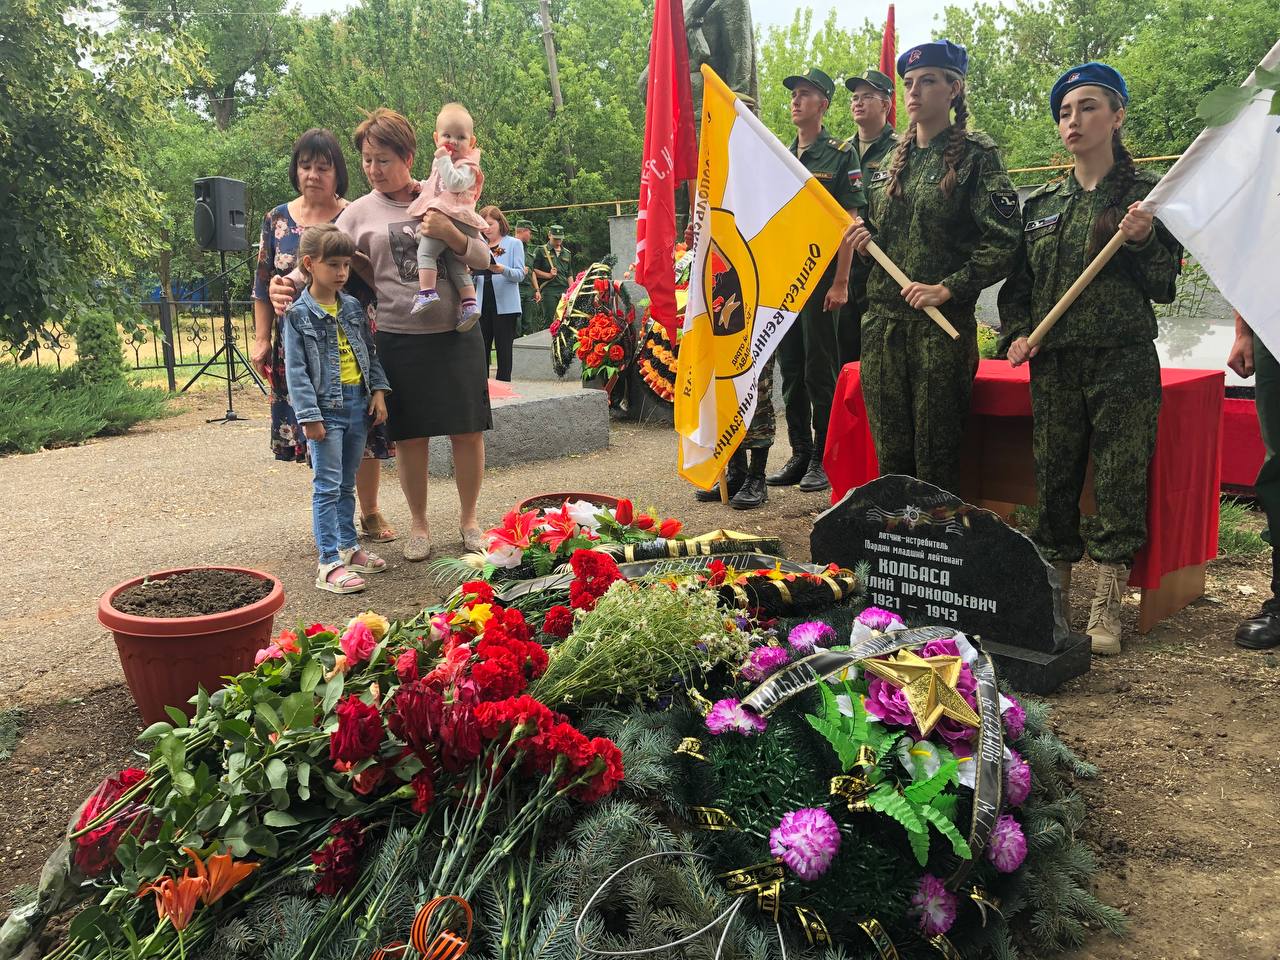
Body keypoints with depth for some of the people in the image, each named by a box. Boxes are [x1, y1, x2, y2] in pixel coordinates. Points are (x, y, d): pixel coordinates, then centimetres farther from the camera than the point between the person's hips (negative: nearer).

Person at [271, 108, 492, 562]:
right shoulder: (358, 213, 3)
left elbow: (483, 259, 4)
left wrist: (450, 234, -15)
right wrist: (289, 284, -25)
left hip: (457, 334, 1)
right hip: (399, 340, 0)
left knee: (468, 432, 4)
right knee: (410, 437, 5)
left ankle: (469, 519, 23)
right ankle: (419, 525, 24)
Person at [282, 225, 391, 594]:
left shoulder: (353, 307, 9)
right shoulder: (298, 314, -8)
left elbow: (370, 352, 16)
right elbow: (295, 369, -10)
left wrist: (378, 390, 5)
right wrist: (309, 415, -15)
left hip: (358, 404, 6)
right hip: (325, 408, -6)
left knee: (347, 484, 16)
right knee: (327, 487, -5)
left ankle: (348, 546, 28)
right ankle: (329, 563, -2)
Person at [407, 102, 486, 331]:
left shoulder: (467, 166, -4)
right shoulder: (440, 162, 26)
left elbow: (454, 183, -24)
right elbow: (436, 184, 42)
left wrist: (444, 160, -19)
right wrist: (421, 186, 24)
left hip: (452, 219, -10)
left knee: (425, 249, -20)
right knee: (456, 264, 9)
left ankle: (427, 292, -28)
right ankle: (470, 303, 7)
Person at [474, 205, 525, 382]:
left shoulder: (514, 243, 5)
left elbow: (520, 274, -5)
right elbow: (474, 277, 16)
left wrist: (502, 270, -24)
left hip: (505, 305, -4)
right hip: (483, 305, 4)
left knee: (503, 349, -2)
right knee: (482, 349, 2)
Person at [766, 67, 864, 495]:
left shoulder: (841, 155, -2)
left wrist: (840, 283, -14)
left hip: (820, 276, -6)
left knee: (821, 371, -3)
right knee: (790, 369, 9)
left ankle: (825, 459, 5)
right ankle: (800, 454, 18)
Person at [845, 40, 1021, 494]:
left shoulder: (976, 156, -2)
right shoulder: (894, 159, 16)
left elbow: (1004, 242, -10)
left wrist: (948, 288, -18)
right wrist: (863, 236, 6)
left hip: (943, 323, -5)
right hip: (882, 321, 6)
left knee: (935, 456, -1)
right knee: (890, 452, 9)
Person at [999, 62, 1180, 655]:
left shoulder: (1146, 193, 3)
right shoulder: (1041, 203, 13)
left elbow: (1165, 288, 0)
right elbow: (1017, 283, 18)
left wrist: (1142, 243, -16)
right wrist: (1015, 334, 1)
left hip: (1124, 361, -3)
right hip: (1053, 363, 3)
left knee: (1119, 483, -3)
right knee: (1053, 479, 5)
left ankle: (1106, 610, 5)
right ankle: (1050, 600, 17)